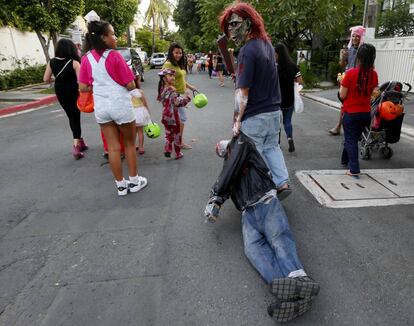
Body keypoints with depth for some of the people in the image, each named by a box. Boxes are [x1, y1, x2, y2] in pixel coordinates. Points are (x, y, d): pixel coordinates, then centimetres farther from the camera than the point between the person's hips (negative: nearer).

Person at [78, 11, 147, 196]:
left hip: (101, 107, 5)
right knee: (129, 144, 12)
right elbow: (130, 85, -13)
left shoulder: (87, 58, 2)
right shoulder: (114, 56, -13)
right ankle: (134, 181, 22)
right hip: (121, 105, -4)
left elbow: (83, 88, 3)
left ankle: (121, 185, 19)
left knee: (113, 147, 10)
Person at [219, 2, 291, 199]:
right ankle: (282, 183, 18)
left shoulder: (248, 51, -18)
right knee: (271, 147, 21)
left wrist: (237, 120, -18)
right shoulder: (266, 43, 10)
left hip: (254, 116, -8)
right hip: (274, 110, 9)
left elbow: (243, 91, -21)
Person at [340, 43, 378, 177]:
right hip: (366, 113, 4)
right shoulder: (374, 74, -3)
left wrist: (341, 84, 5)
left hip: (351, 112, -4)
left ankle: (354, 169, -2)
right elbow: (373, 93, 7)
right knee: (354, 138, 21)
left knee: (350, 140, 4)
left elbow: (342, 95, -11)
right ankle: (345, 160, 39)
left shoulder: (351, 73, -16)